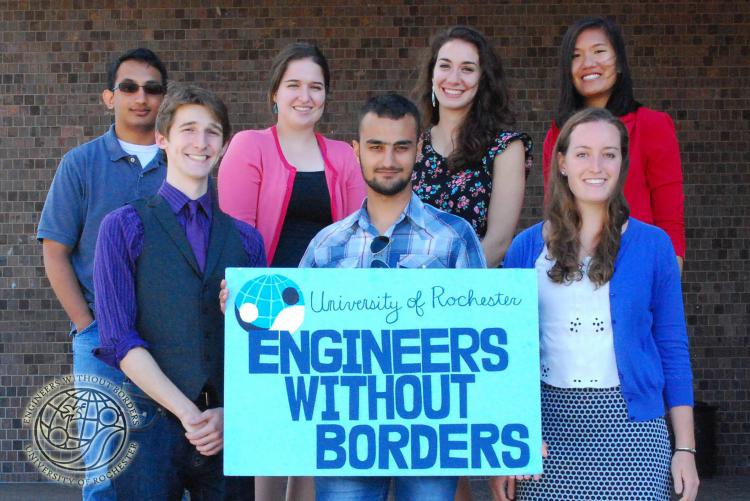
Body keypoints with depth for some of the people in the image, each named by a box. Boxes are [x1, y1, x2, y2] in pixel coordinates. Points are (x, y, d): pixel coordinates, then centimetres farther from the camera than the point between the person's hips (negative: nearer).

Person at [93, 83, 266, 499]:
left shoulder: (245, 238, 12)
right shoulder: (124, 227, 2)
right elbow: (120, 340, -5)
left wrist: (231, 415, -7)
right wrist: (188, 414, -11)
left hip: (228, 430, 3)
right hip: (152, 421, -2)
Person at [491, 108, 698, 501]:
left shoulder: (652, 244, 3)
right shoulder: (526, 248, 4)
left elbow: (673, 349, 5)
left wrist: (685, 448, 0)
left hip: (629, 423, 0)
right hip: (549, 425, 1)